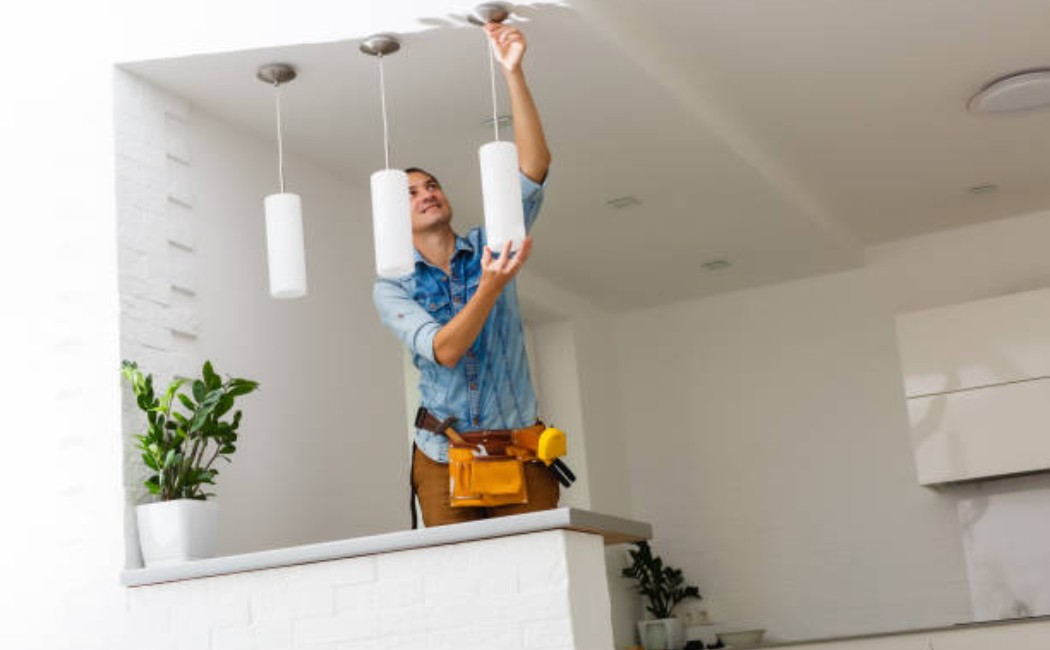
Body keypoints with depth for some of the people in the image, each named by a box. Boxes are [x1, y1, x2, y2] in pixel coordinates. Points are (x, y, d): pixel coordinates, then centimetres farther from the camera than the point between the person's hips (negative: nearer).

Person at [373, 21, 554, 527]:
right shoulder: (391, 289, 2)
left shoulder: (491, 246, 6)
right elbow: (443, 351, -16)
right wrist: (490, 287, -31)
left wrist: (513, 73, -18)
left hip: (519, 452, 1)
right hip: (444, 461, 0)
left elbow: (534, 167, -8)